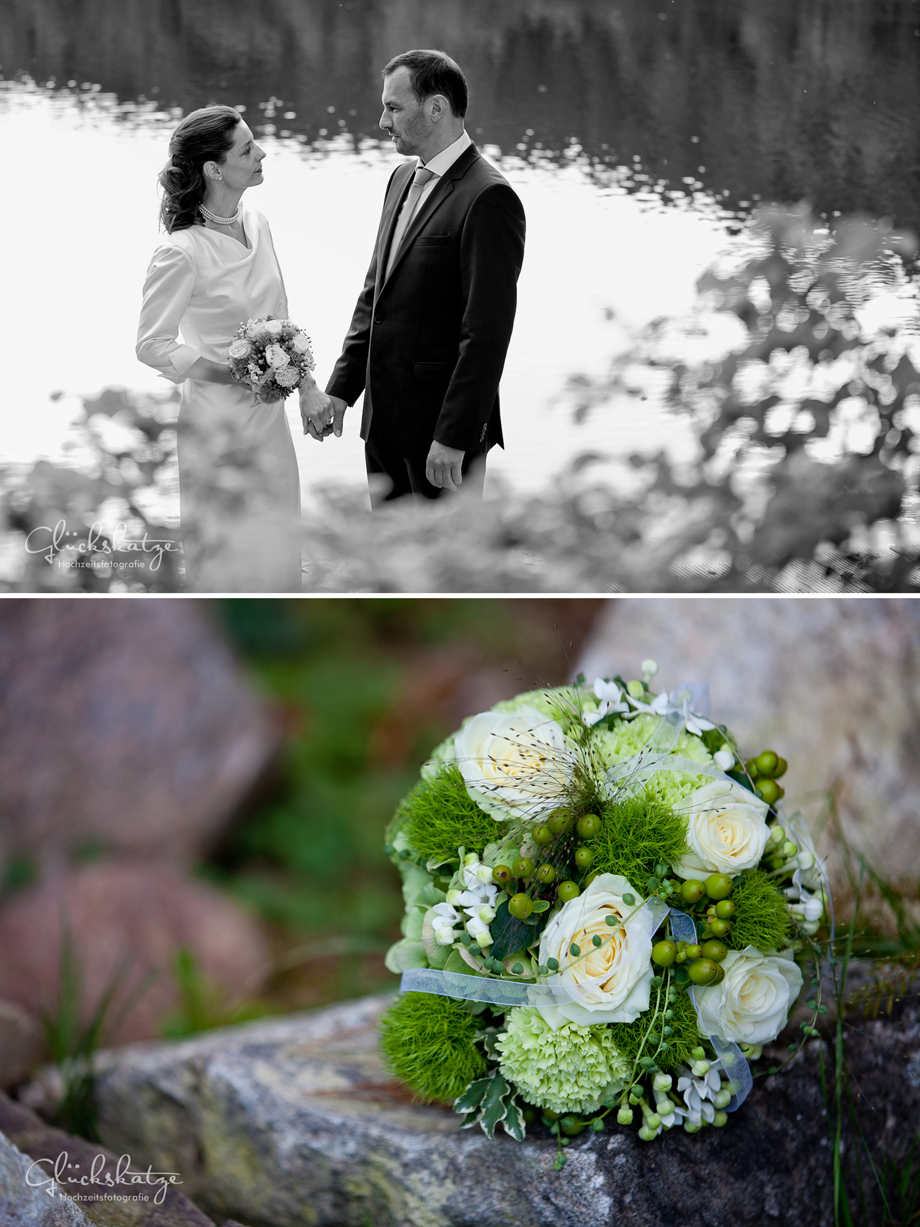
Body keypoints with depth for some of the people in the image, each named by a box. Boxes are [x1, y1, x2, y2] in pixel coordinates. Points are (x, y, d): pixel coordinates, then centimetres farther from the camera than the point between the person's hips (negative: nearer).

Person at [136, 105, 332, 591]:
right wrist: (233, 375, -22)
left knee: (277, 558, 17)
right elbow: (152, 345, -15)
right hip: (218, 420, -7)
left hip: (268, 414, 7)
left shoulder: (255, 223, 1)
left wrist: (307, 387, 13)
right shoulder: (181, 251, -21)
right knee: (227, 563, 6)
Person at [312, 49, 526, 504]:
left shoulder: (488, 198, -17)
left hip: (443, 421, -8)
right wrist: (342, 387, 9)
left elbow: (487, 331, -20)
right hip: (385, 415, 8)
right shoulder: (402, 179, 12)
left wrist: (454, 437, -21)